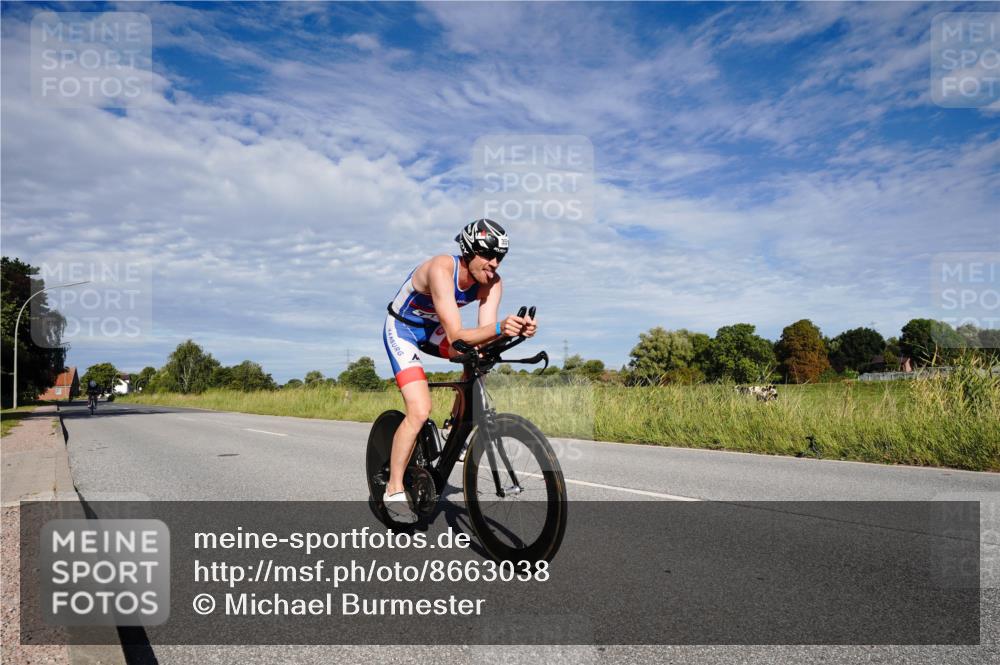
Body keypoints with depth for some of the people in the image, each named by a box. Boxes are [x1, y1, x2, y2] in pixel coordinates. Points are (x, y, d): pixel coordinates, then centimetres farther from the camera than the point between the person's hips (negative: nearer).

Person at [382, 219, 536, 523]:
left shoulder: (492, 281, -16)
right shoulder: (441, 269, -34)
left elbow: (484, 331, -24)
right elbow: (456, 336, -40)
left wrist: (516, 329, -43)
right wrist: (499, 329, -56)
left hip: (432, 329, 6)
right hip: (402, 330, -6)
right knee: (420, 411, -19)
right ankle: (394, 489, -3)